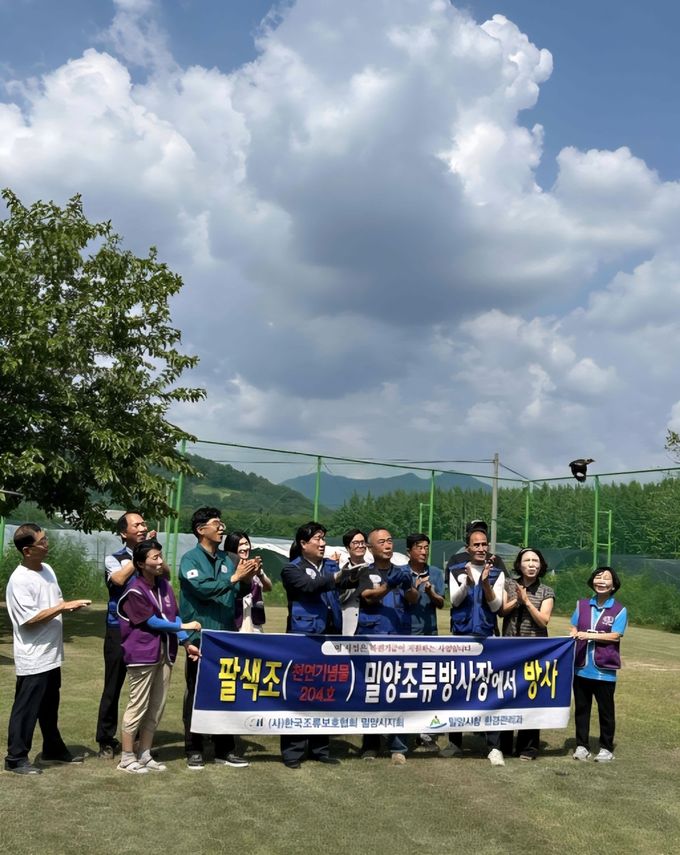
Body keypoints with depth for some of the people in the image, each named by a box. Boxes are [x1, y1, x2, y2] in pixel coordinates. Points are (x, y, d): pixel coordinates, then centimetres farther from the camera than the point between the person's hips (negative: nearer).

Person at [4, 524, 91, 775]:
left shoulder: (47, 569, 7)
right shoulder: (19, 581, -20)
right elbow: (30, 619, -23)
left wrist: (69, 605, -3)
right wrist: (64, 607, -23)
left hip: (51, 655, 9)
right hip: (33, 658, -9)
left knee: (49, 707, 21)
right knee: (26, 709, 3)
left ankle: (53, 749, 34)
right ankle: (16, 758, 14)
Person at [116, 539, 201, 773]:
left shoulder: (164, 585, 8)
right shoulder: (135, 591, -12)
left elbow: (173, 615, 8)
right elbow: (152, 622, -12)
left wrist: (186, 643, -2)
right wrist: (184, 626, -7)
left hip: (165, 653, 7)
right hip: (142, 655, -7)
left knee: (156, 708, 12)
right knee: (138, 707, 0)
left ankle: (144, 755, 23)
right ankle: (127, 758, 12)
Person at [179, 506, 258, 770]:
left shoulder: (226, 559, 10)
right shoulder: (190, 559, -7)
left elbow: (237, 594, 11)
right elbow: (202, 589, -21)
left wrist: (246, 580, -8)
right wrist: (234, 577, -22)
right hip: (200, 636, -5)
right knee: (196, 693, 4)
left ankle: (225, 749, 18)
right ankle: (194, 750, 15)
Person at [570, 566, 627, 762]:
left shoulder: (619, 610, -2)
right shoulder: (582, 605, 9)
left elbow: (615, 636, -10)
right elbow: (574, 630, 8)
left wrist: (590, 635, -19)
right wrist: (574, 636, -14)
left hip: (604, 670, -3)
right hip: (581, 667, 3)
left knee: (605, 710, 7)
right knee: (581, 708, 10)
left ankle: (606, 748, 21)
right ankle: (582, 745, 22)